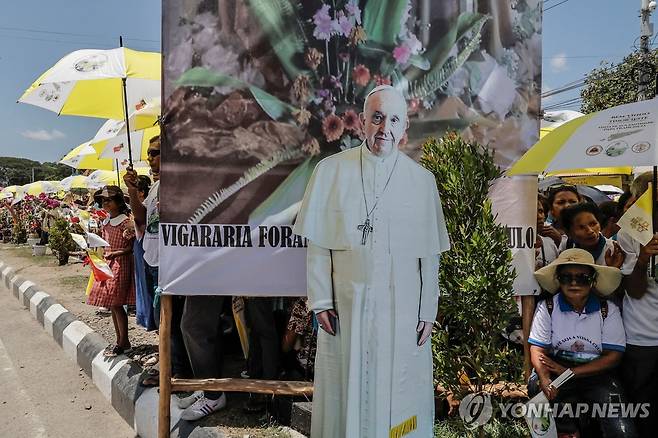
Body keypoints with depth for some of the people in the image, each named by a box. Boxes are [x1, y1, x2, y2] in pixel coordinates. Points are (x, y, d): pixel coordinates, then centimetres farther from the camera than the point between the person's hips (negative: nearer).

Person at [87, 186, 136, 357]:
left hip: (120, 265, -8)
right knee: (112, 305, 12)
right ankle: (119, 341, 22)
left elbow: (131, 247, -13)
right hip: (107, 265, 8)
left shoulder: (125, 221, -12)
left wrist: (115, 253, -23)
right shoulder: (105, 222, 12)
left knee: (116, 304, -6)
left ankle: (124, 343, 5)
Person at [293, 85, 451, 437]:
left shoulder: (422, 180, 1)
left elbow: (429, 254, 3)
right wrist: (321, 302, -5)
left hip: (402, 310, 1)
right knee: (347, 392, 12)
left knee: (398, 396, 10)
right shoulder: (331, 171, -2)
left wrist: (427, 312, 2)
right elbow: (317, 244, -2)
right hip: (346, 306, 0)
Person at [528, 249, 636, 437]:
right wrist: (545, 381, -27)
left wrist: (569, 372, -15)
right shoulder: (547, 308, -2)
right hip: (556, 370, 1)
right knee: (536, 385, -32)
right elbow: (537, 349, -6)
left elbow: (613, 356, -4)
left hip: (596, 374, 0)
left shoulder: (608, 310, -1)